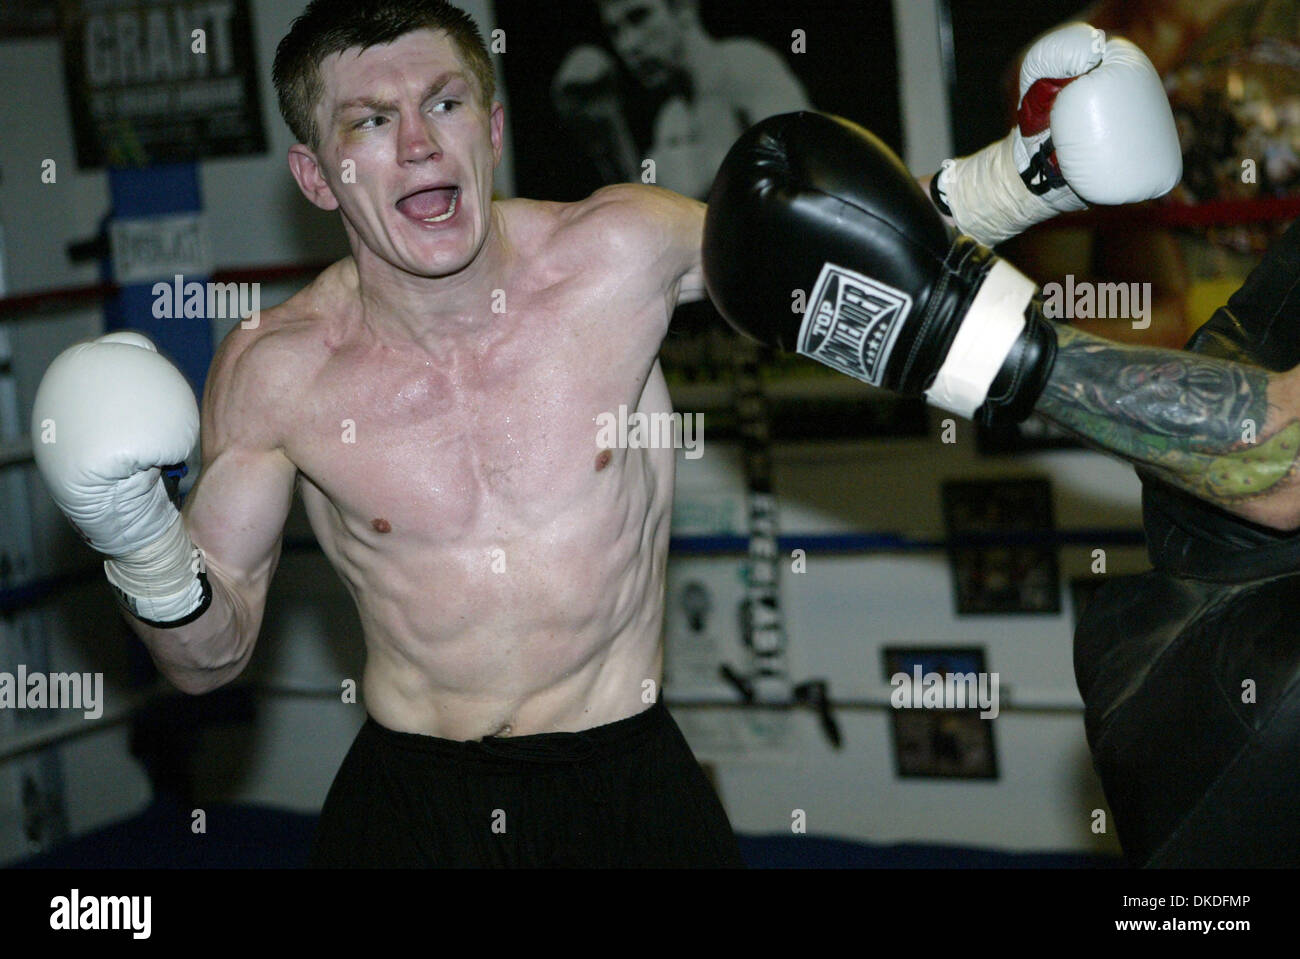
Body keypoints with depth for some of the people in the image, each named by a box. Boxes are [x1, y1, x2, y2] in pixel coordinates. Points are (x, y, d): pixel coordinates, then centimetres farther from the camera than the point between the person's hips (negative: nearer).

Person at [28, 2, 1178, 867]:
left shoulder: (619, 254, -10)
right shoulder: (275, 374, -9)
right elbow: (212, 655, -1)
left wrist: (1019, 173, -11)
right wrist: (145, 548, -21)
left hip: (631, 783, 0)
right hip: (411, 801, 0)